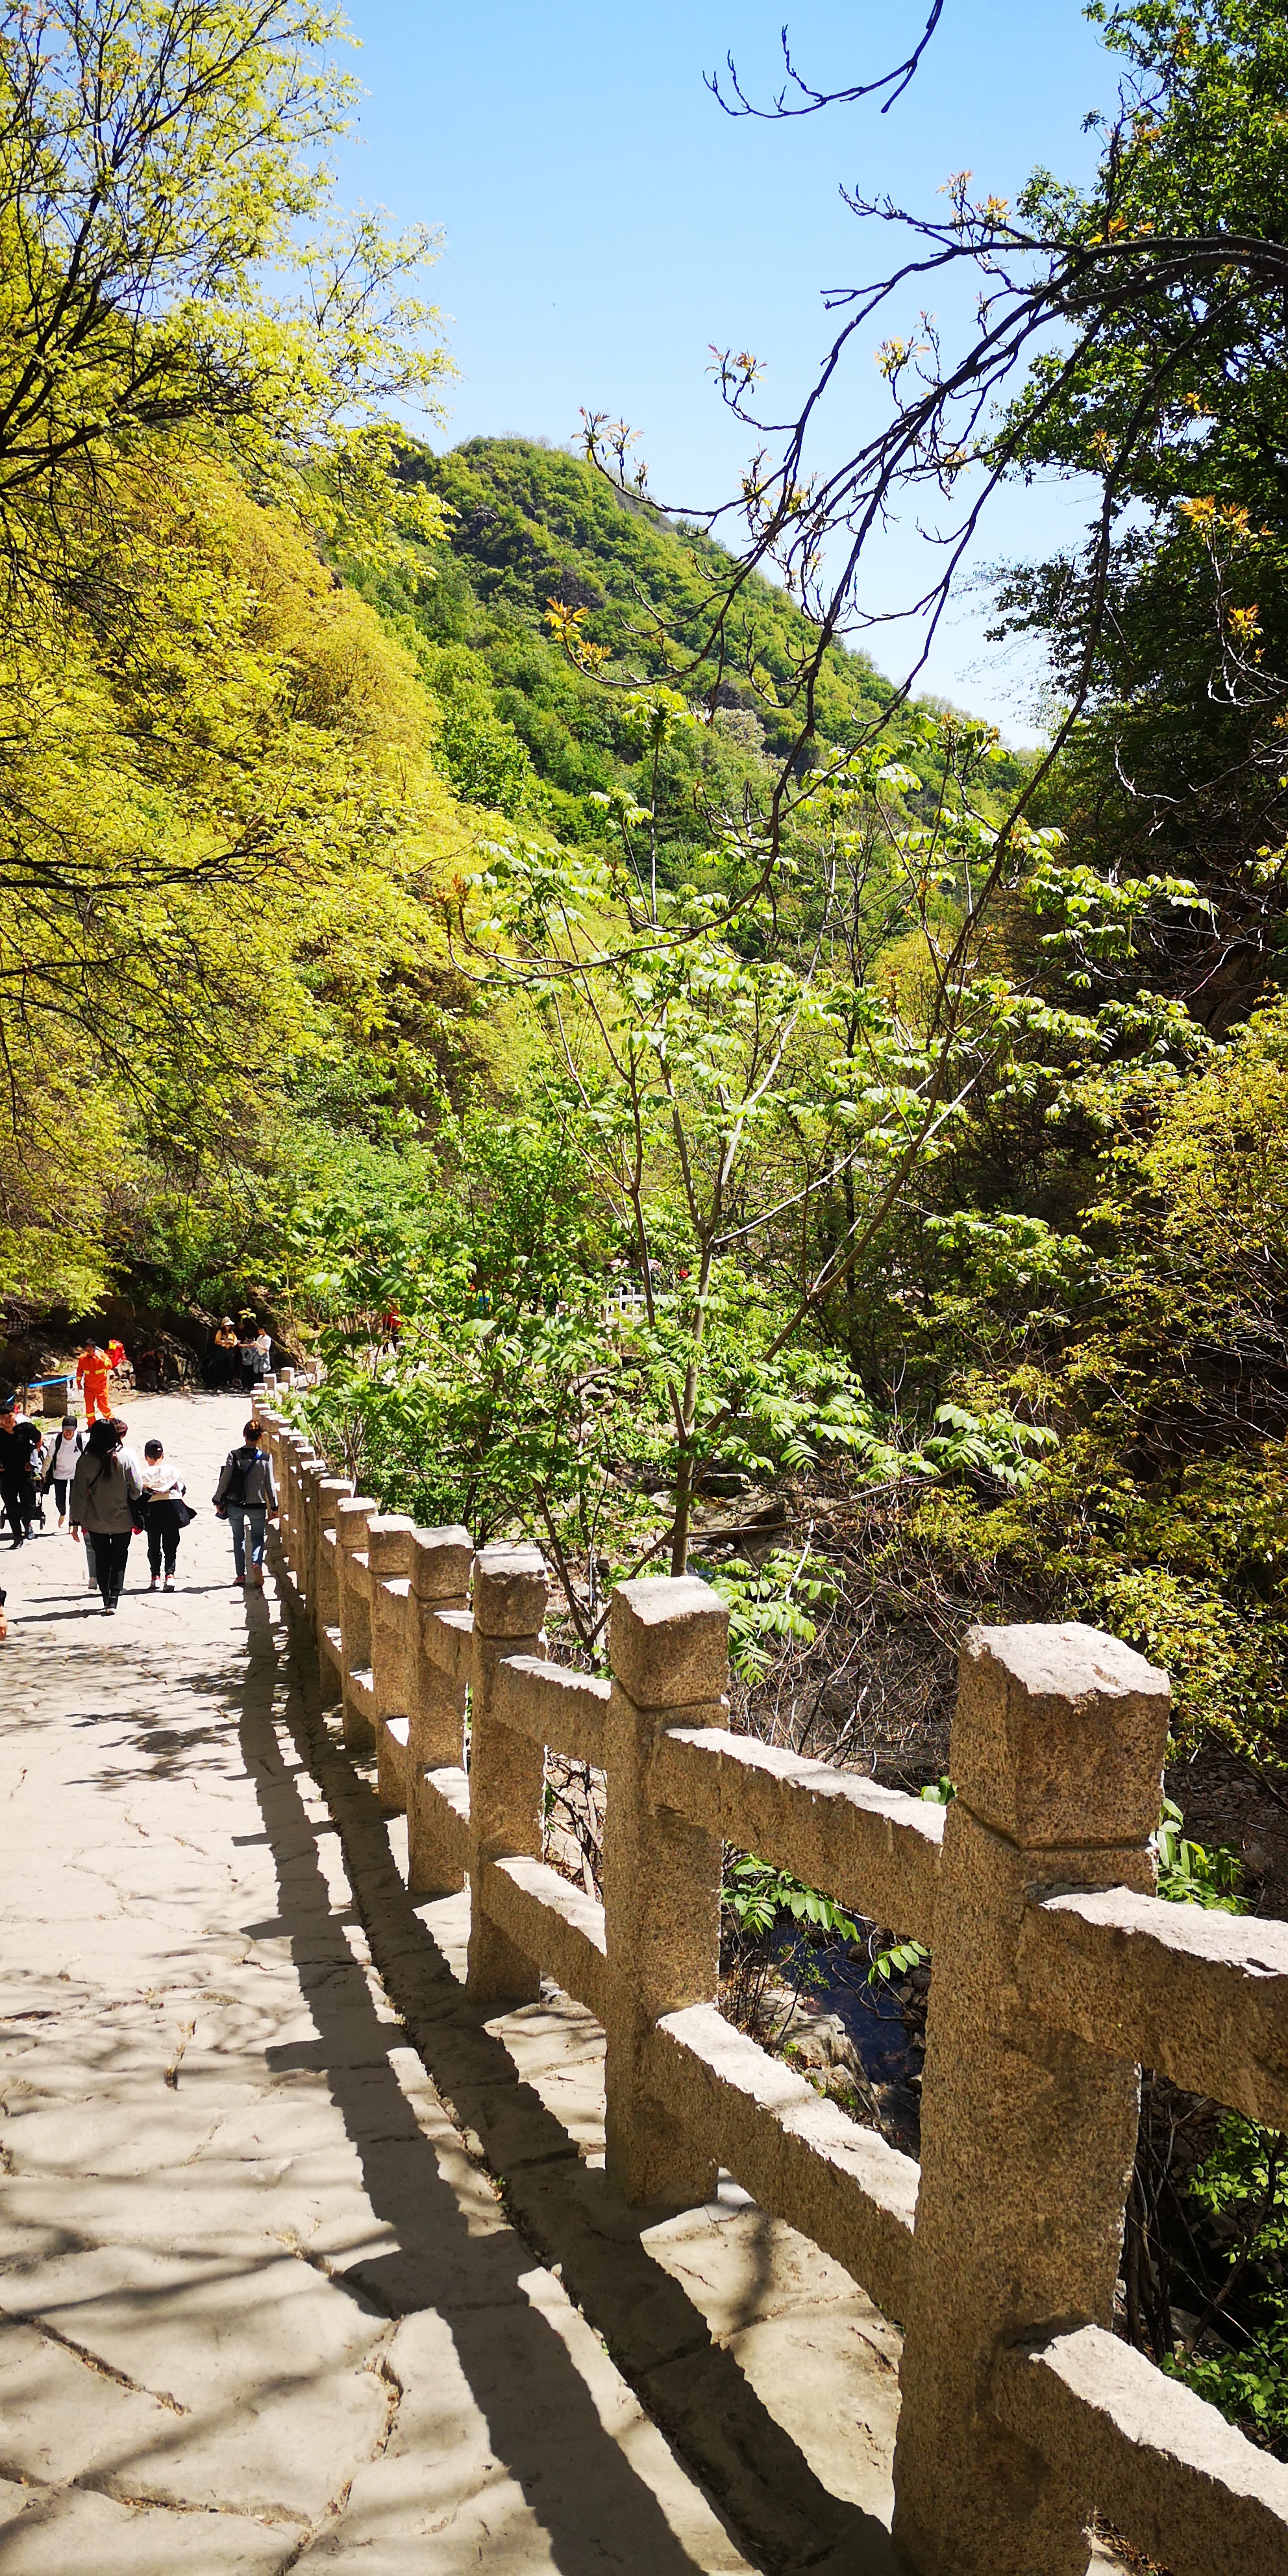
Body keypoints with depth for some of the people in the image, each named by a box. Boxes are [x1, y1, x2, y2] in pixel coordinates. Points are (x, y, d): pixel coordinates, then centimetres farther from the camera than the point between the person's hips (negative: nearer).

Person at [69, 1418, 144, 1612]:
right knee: (119, 1560, 10)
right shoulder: (127, 1456, -12)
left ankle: (106, 1598, 21)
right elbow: (136, 1489, -8)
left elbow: (79, 1494, -7)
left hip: (96, 1522, 1)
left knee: (101, 1559, 17)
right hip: (123, 1520, -1)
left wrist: (76, 1521, 0)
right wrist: (138, 1517, 9)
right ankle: (114, 1599, 0)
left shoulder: (86, 1460, -11)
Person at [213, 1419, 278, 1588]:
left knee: (238, 1538, 16)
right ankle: (256, 1562, -14)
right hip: (257, 1505, 0)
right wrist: (274, 1506, 8)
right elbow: (270, 1484, -3)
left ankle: (240, 1574, 17)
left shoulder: (233, 1456, -10)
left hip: (235, 1505, 0)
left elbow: (224, 1480, -8)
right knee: (258, 1537, 14)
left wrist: (218, 1500, 5)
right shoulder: (265, 1458, -9)